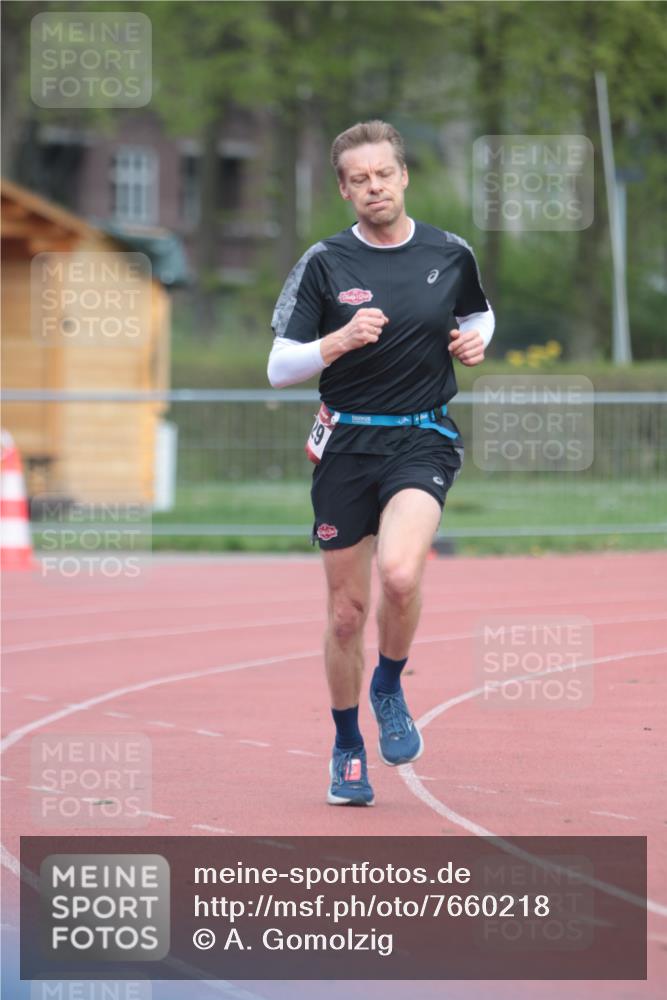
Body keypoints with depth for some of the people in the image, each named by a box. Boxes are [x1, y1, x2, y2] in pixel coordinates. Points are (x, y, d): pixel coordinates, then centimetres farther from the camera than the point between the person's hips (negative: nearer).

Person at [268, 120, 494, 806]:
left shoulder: (450, 255, 3)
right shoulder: (324, 264, -1)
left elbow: (479, 314, 25)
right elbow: (279, 369, -2)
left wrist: (474, 341, 2)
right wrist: (340, 341, -19)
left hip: (422, 440, -1)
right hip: (345, 444, 1)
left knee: (400, 572, -28)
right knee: (347, 612, 5)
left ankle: (390, 688, 1)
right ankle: (347, 749, 26)